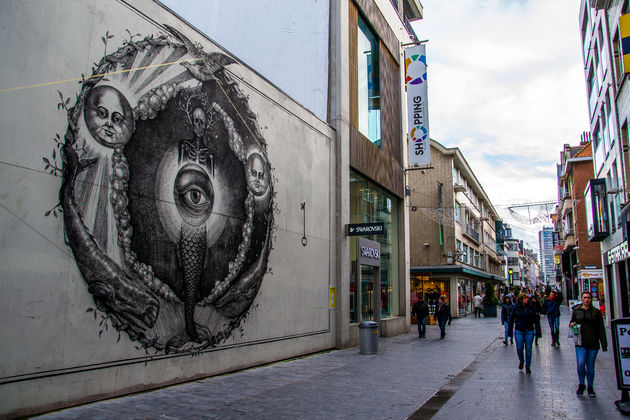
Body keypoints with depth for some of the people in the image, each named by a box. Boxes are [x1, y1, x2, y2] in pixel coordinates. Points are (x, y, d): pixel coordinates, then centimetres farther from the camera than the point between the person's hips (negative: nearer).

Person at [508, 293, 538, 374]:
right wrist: (510, 331, 2)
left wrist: (536, 330, -3)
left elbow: (535, 320, 2)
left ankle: (528, 366, 17)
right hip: (519, 331, 0)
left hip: (529, 331, 0)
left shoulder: (531, 308, -1)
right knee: (519, 348, -2)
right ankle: (521, 361, 27)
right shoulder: (516, 308, -2)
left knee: (528, 349, 3)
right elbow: (511, 319, 3)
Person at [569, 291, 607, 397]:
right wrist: (571, 325, -9)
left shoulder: (596, 312, 3)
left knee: (590, 367, 5)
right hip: (581, 343, 0)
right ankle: (581, 385, 10)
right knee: (580, 364, -14)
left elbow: (601, 329, 4)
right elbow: (571, 323, 17)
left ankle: (590, 387, 24)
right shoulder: (576, 310, 5)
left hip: (593, 344, 0)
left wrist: (604, 345, -1)